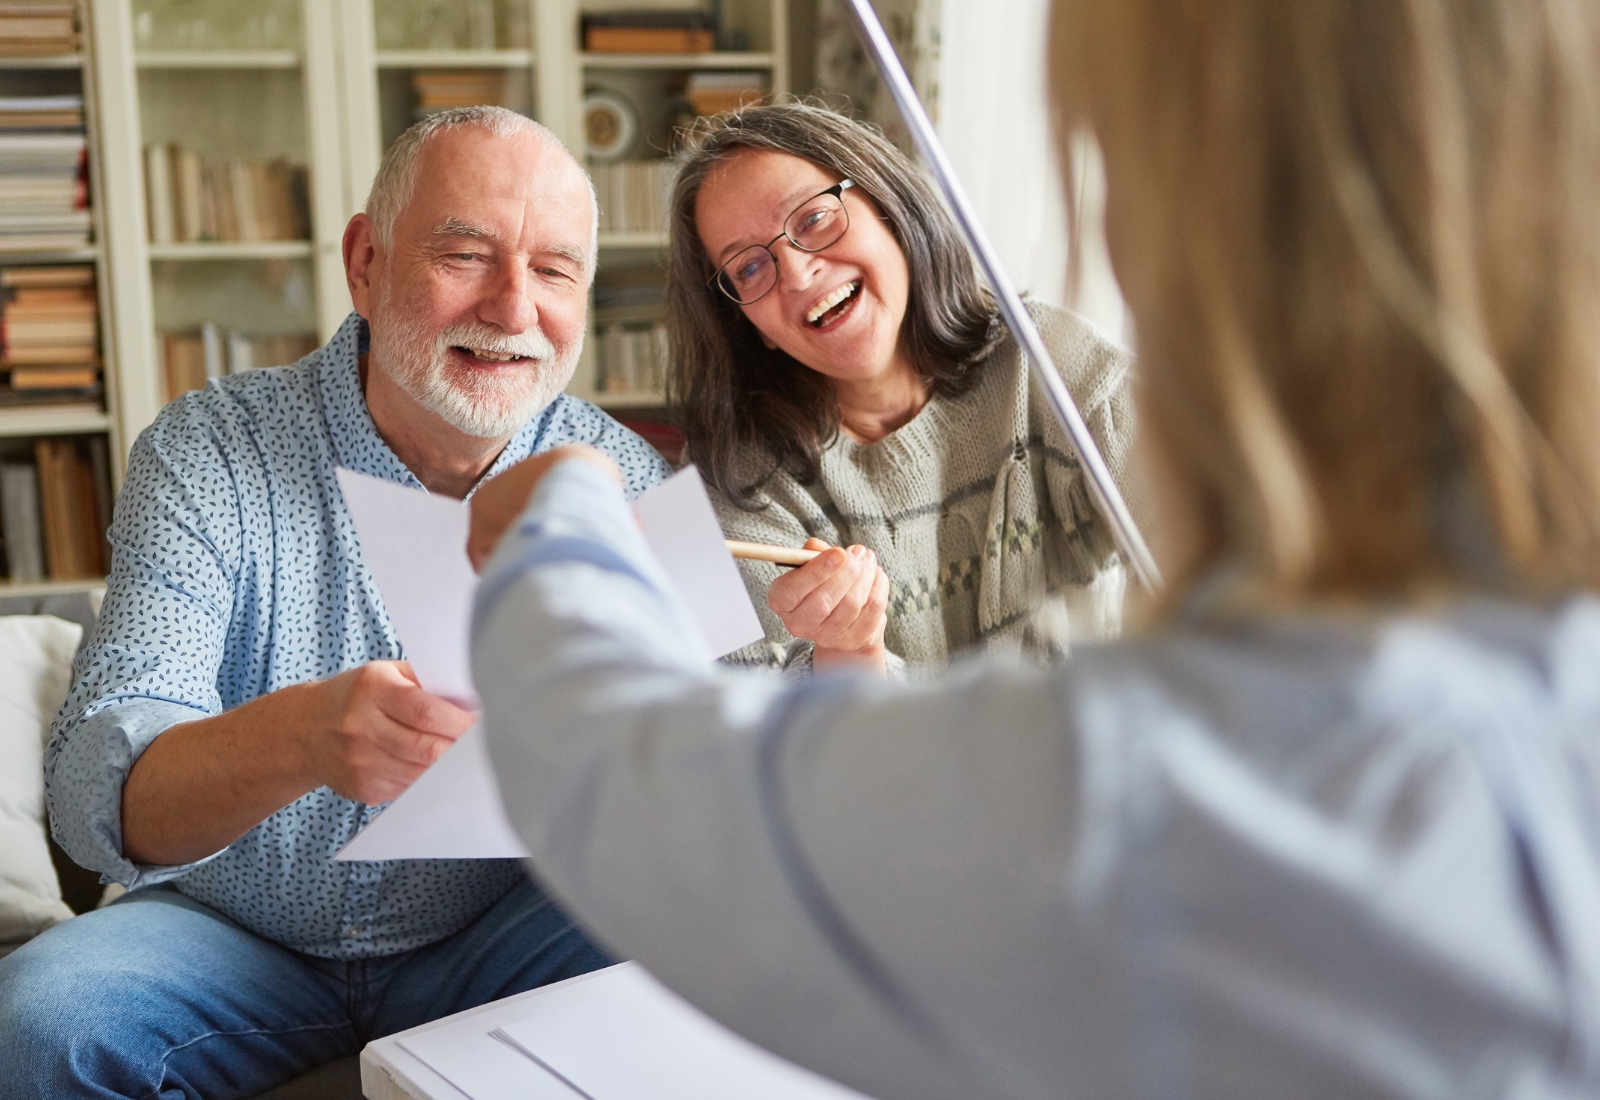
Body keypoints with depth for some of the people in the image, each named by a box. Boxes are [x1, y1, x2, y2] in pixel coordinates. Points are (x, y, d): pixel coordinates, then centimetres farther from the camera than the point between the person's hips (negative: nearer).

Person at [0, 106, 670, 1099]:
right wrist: (299, 736, -44)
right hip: (232, 938, 0)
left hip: (494, 939, 1)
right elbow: (96, 793, -21)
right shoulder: (208, 455, -10)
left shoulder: (627, 480, -6)